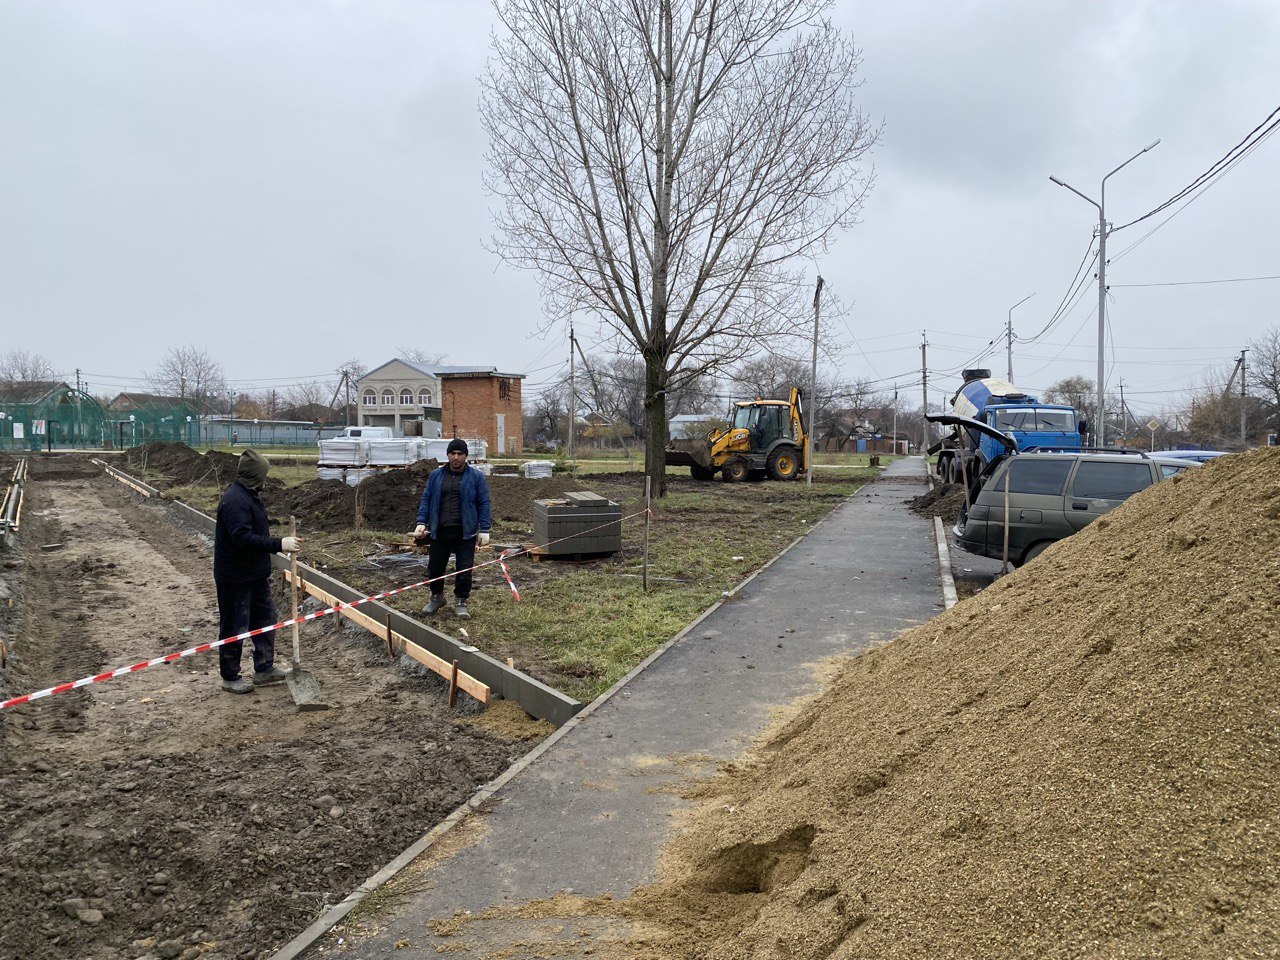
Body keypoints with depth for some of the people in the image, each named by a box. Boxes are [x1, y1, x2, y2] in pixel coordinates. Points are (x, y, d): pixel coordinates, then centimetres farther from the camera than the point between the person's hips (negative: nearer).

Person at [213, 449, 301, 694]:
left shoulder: (249, 496, 11)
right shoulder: (235, 501, -23)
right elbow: (243, 539, -32)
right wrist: (279, 544, -32)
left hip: (256, 574, 10)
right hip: (235, 579, -10)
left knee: (265, 618, 16)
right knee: (235, 626, 2)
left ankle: (264, 669, 27)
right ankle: (230, 678, 15)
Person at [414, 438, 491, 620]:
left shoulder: (476, 477, 0)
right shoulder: (436, 475, 7)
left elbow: (483, 503, -1)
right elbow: (426, 499, 10)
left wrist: (484, 530, -6)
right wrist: (421, 523, -1)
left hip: (465, 533, -2)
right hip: (440, 531, 2)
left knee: (464, 570, 1)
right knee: (435, 568, 10)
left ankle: (461, 603, 17)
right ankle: (437, 597, 33)